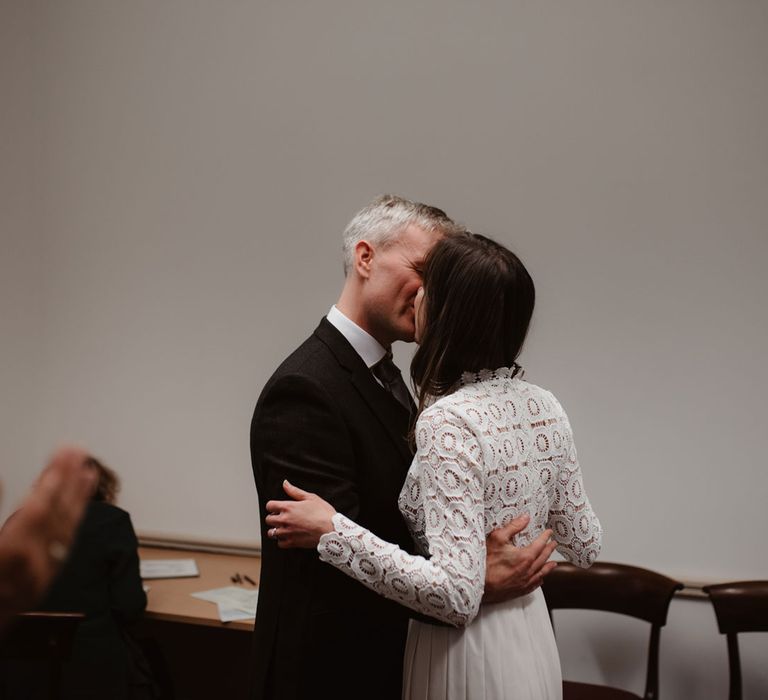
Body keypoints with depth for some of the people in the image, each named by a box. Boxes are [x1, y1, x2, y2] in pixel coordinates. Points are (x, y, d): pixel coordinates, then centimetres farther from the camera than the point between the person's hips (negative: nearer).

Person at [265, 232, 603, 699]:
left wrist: (333, 532, -25)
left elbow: (456, 594, -28)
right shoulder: (545, 407, -3)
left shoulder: (449, 421, -25)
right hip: (533, 643, 7)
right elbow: (584, 545, 7)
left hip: (467, 658, -7)